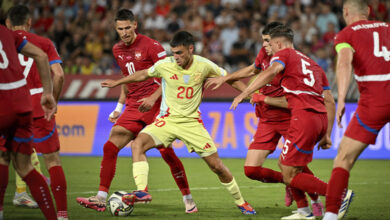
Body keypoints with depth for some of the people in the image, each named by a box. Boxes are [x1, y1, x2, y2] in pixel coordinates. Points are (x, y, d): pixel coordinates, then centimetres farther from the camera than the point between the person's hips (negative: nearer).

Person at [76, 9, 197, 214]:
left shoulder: (150, 46, -8)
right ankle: (101, 198, -9)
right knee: (110, 147, -9)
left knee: (166, 153, -7)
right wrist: (119, 106, 20)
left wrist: (153, 98, -21)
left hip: (154, 105, -6)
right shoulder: (117, 50, 13)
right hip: (133, 107, 6)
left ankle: (188, 198, 8)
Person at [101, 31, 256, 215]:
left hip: (192, 122, -1)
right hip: (167, 120, 1)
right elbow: (143, 75, 10)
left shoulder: (204, 65, -10)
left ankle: (240, 202, 19)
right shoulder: (165, 65, -10)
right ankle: (141, 191, -28)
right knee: (138, 144, -26)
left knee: (217, 166, -1)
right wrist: (116, 83, 18)